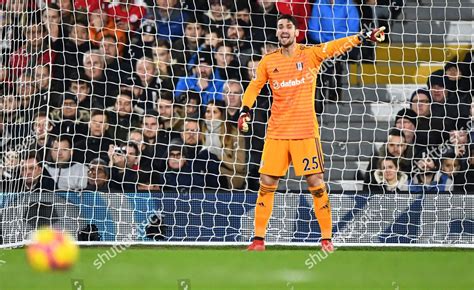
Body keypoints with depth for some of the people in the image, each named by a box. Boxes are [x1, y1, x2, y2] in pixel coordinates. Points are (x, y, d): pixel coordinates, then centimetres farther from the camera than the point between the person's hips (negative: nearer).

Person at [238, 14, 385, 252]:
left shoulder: (310, 54, 0)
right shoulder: (268, 61, 7)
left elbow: (337, 46, -10)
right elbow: (254, 86, 11)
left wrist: (365, 36, -22)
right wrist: (245, 110, -5)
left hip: (306, 131, -2)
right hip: (276, 132, 2)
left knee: (316, 182, -5)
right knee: (266, 183, 0)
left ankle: (327, 239, 4)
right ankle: (259, 239, 8)